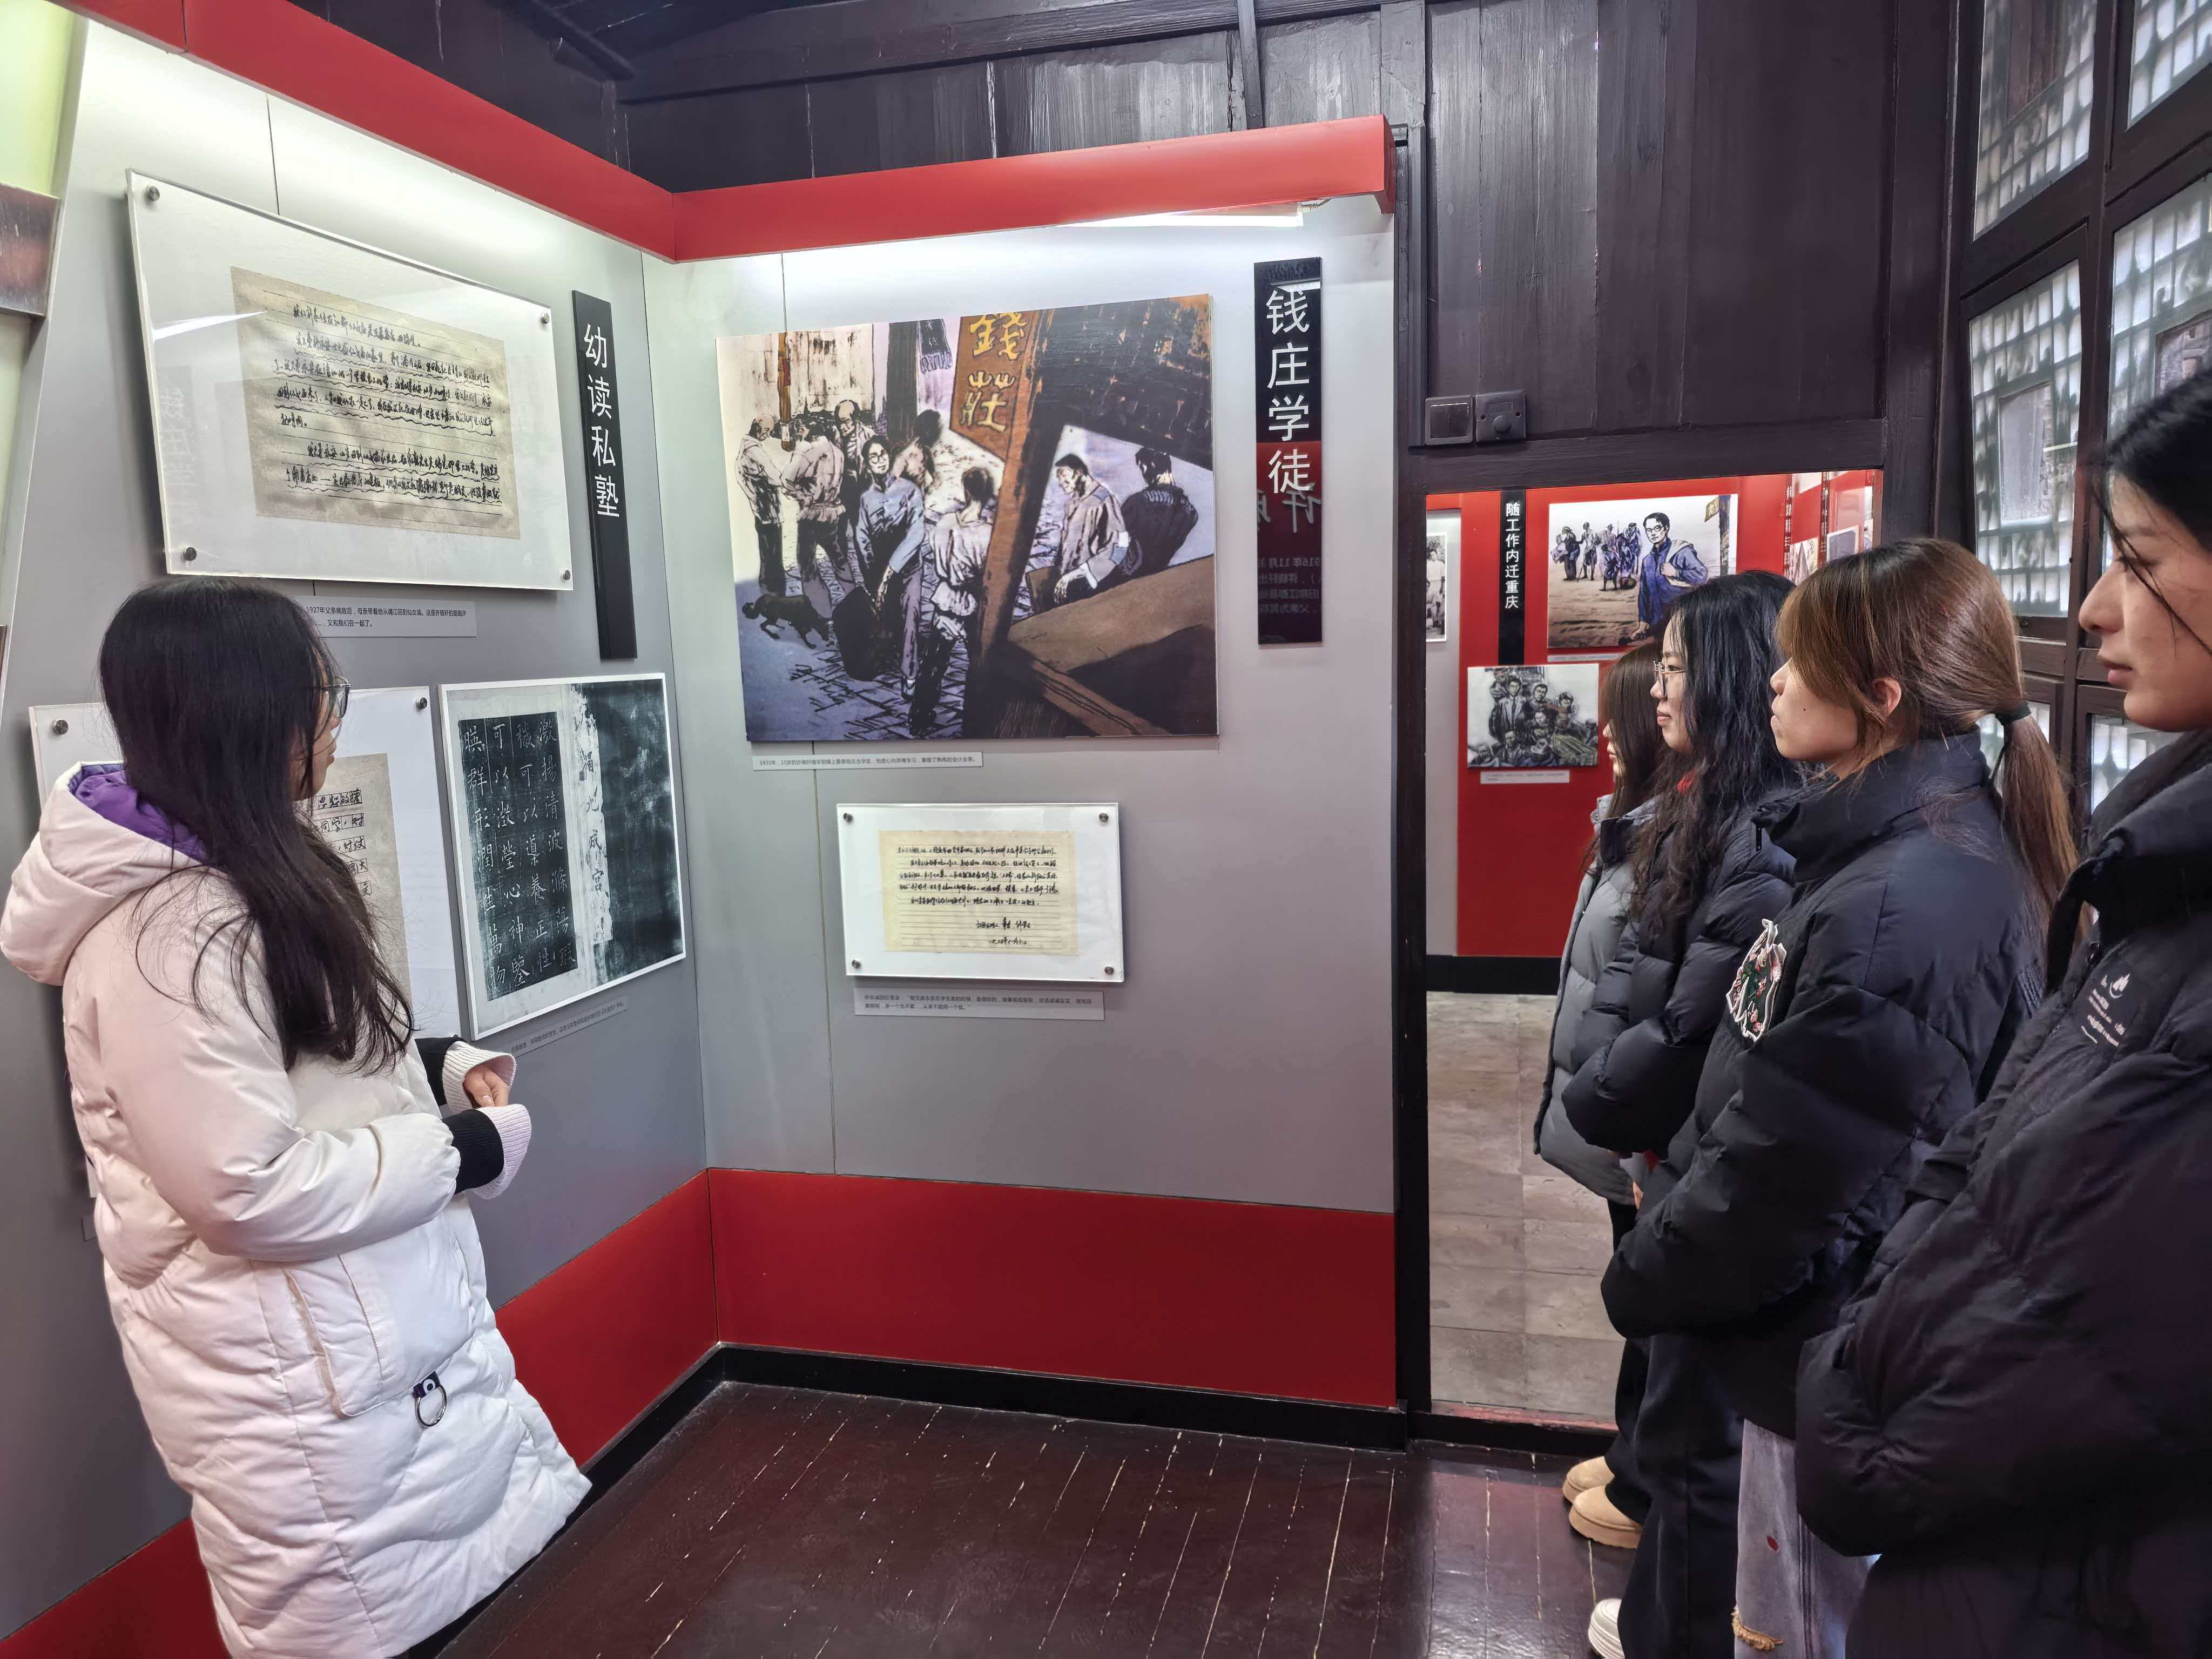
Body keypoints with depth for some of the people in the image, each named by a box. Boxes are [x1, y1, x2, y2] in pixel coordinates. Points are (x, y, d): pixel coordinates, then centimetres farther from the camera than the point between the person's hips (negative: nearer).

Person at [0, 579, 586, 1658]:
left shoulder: (254, 881, 8)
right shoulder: (165, 934, -24)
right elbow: (253, 1191, -25)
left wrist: (434, 1067, 2)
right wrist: (461, 1153, -15)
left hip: (386, 1335, 9)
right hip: (303, 1389, -9)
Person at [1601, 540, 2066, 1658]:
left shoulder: (1905, 904, -28)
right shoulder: (1902, 851, 4)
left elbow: (1785, 1164, -25)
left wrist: (1642, 1281, -11)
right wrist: (1677, 1178, 10)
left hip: (1829, 1347, -9)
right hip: (1822, 1327, 9)